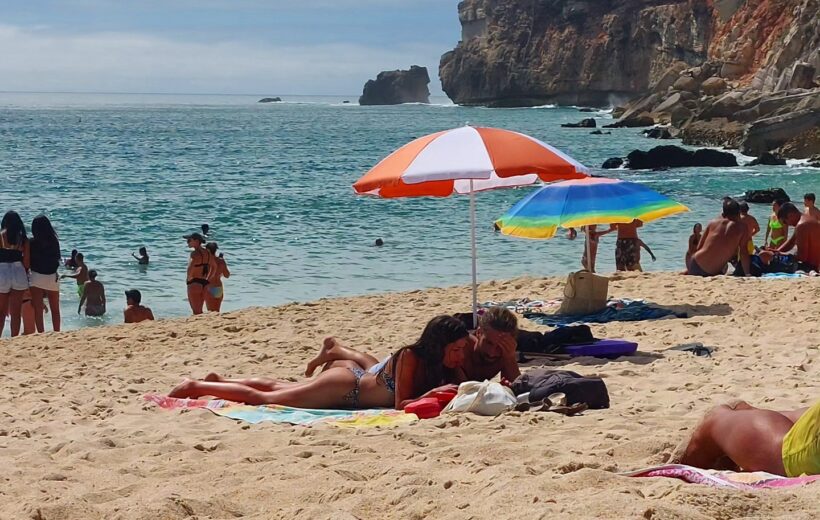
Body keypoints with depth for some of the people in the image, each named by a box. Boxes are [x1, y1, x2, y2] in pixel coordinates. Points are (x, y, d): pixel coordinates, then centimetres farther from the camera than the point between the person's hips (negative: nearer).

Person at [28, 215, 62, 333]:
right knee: (55, 310, 16)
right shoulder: (54, 241, -1)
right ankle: (56, 333, 21)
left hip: (37, 276, -3)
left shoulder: (32, 242, -9)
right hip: (53, 277, 3)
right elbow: (58, 259, 8)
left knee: (38, 310, -1)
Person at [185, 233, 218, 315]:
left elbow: (190, 268, -32)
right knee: (199, 311, 16)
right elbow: (214, 267, 23)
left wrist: (188, 279, -14)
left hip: (194, 283, -8)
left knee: (196, 312, -3)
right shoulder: (207, 253, 9)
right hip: (204, 284, 8)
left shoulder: (195, 253, -16)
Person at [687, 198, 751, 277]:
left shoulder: (713, 223, 8)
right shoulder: (742, 228, -1)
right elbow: (743, 252, -5)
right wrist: (747, 274, -2)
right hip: (713, 273, -4)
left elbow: (699, 247, 12)